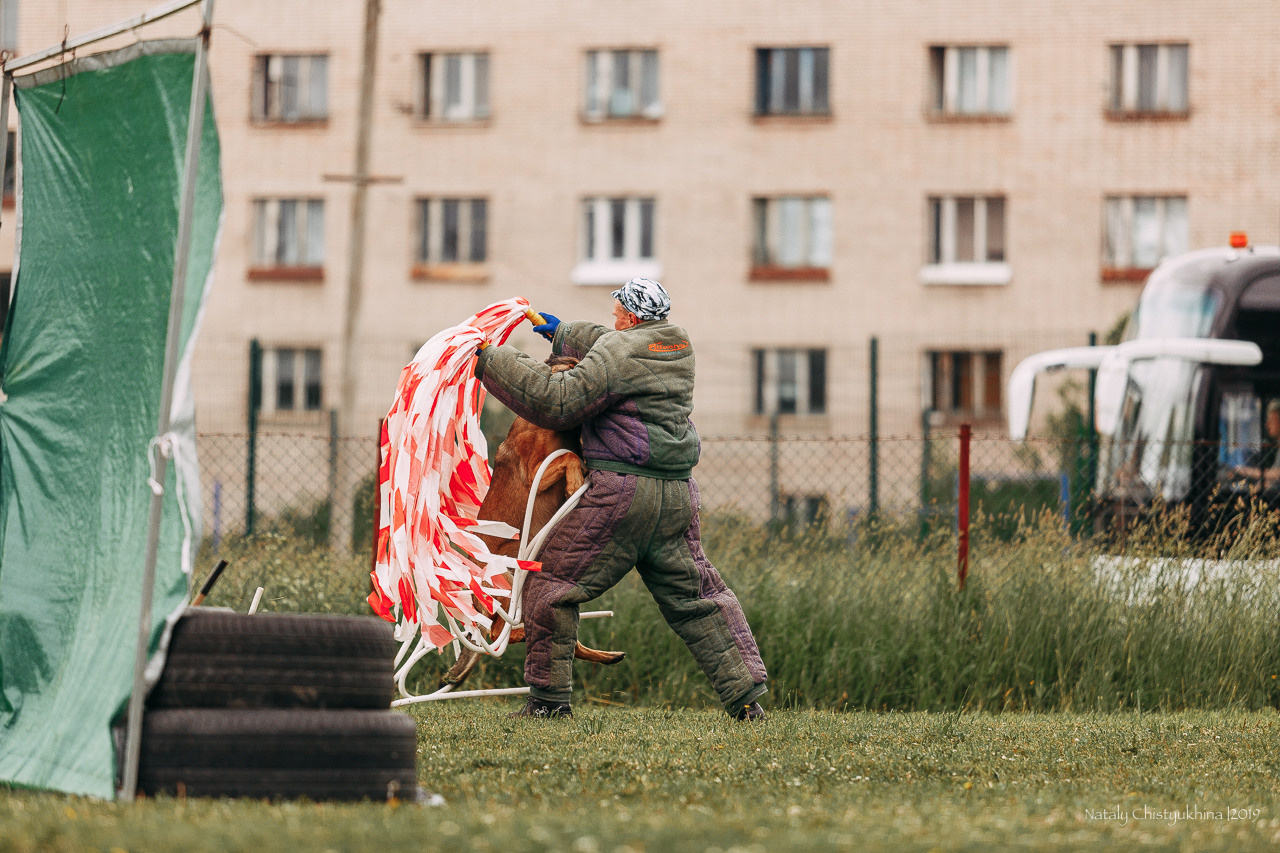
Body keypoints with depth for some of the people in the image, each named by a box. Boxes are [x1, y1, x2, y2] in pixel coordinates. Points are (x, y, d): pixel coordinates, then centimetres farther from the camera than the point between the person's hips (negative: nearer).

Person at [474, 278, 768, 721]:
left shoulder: (620, 350, -9)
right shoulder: (678, 344, 15)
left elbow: (560, 401, -14)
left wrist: (493, 363, -8)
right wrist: (561, 333, 48)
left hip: (622, 491, -8)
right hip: (677, 497, 8)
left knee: (553, 585, 2)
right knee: (696, 597, 15)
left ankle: (549, 697, 3)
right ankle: (746, 696, 10)